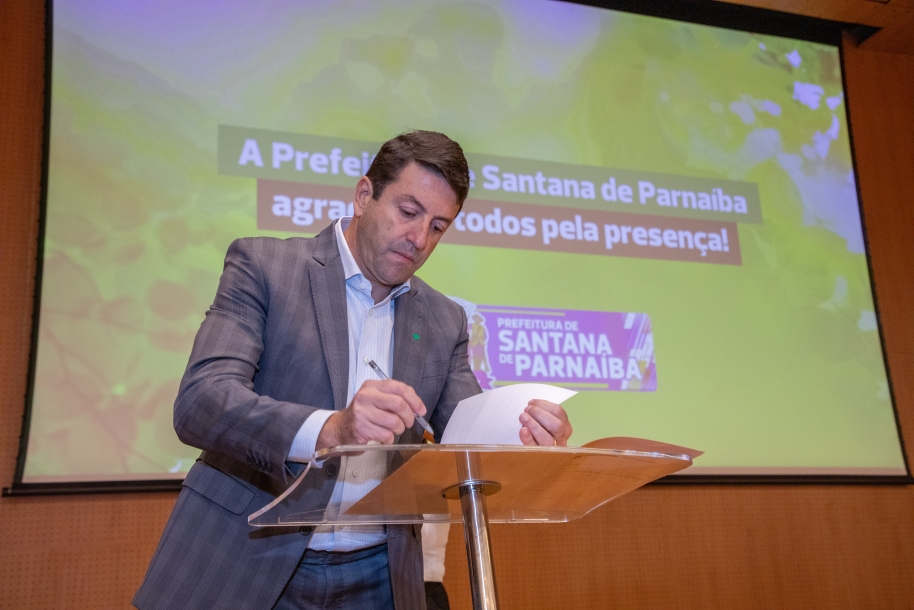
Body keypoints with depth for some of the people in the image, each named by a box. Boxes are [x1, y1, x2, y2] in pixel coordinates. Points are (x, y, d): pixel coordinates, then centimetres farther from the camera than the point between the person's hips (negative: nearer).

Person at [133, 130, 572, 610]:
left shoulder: (444, 321, 7)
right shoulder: (262, 265, -5)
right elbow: (199, 403, -17)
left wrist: (527, 441, -19)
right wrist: (328, 430, -34)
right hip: (243, 566, -3)